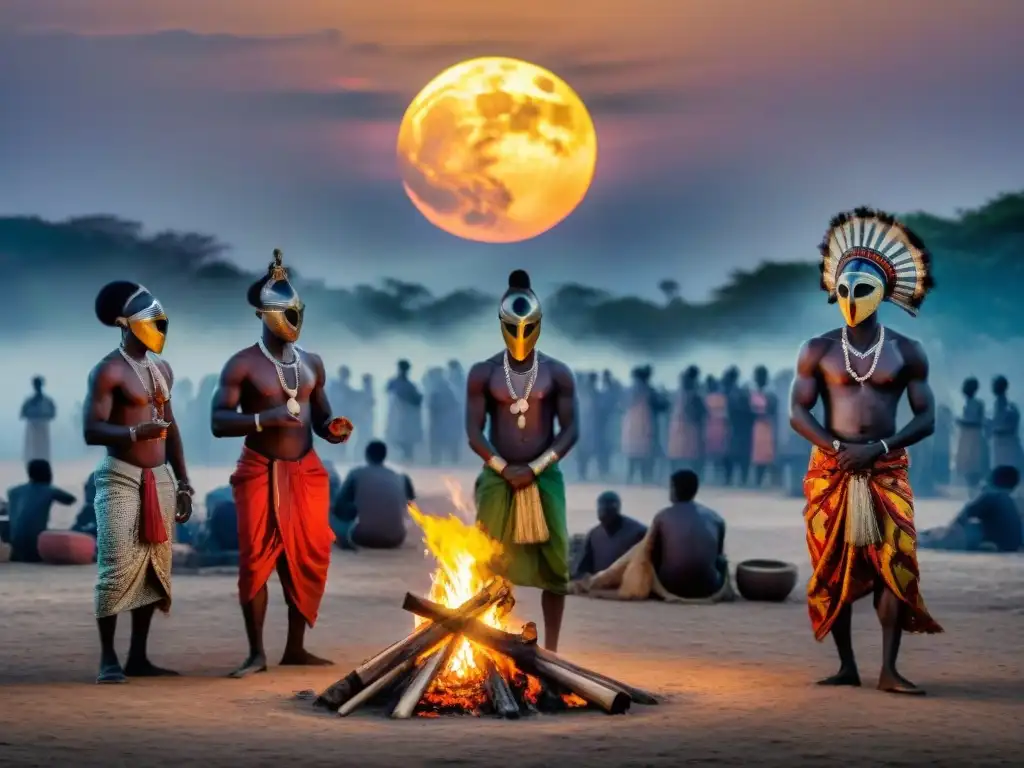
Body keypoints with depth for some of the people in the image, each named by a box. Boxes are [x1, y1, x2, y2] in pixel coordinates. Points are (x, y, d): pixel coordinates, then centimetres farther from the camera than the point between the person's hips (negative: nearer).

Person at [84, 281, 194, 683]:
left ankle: (138, 657, 10)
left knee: (155, 568, 4)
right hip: (120, 479, -7)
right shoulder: (108, 371, -8)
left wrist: (183, 483, 18)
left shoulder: (162, 370, 16)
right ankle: (108, 659, -5)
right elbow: (91, 431, -15)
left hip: (159, 479, 7)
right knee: (118, 568, -12)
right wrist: (134, 432, -32)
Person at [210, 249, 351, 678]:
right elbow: (218, 422, -12)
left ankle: (296, 648, 16)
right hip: (261, 473, -5)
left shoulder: (311, 364, 11)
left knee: (309, 559, 5)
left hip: (306, 472, 5)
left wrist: (332, 430, -3)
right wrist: (265, 418, -25)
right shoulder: (243, 365, -7)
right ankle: (256, 653, 2)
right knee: (257, 560, -5)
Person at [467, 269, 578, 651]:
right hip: (496, 479, 0)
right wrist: (504, 469, -14)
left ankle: (550, 651, 5)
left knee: (554, 566, -2)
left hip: (545, 478, 0)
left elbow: (570, 431, -3)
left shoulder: (558, 373, 1)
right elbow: (474, 433, -3)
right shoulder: (483, 374, 0)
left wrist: (535, 468, -14)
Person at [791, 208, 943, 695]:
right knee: (833, 567, 0)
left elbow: (926, 418, 1)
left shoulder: (907, 353, 5)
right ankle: (847, 667, 8)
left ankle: (889, 670, -10)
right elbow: (798, 412, 0)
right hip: (829, 470, 1)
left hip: (887, 470, -1)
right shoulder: (818, 351, 5)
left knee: (896, 562, -11)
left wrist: (877, 448, -14)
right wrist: (836, 447, -16)